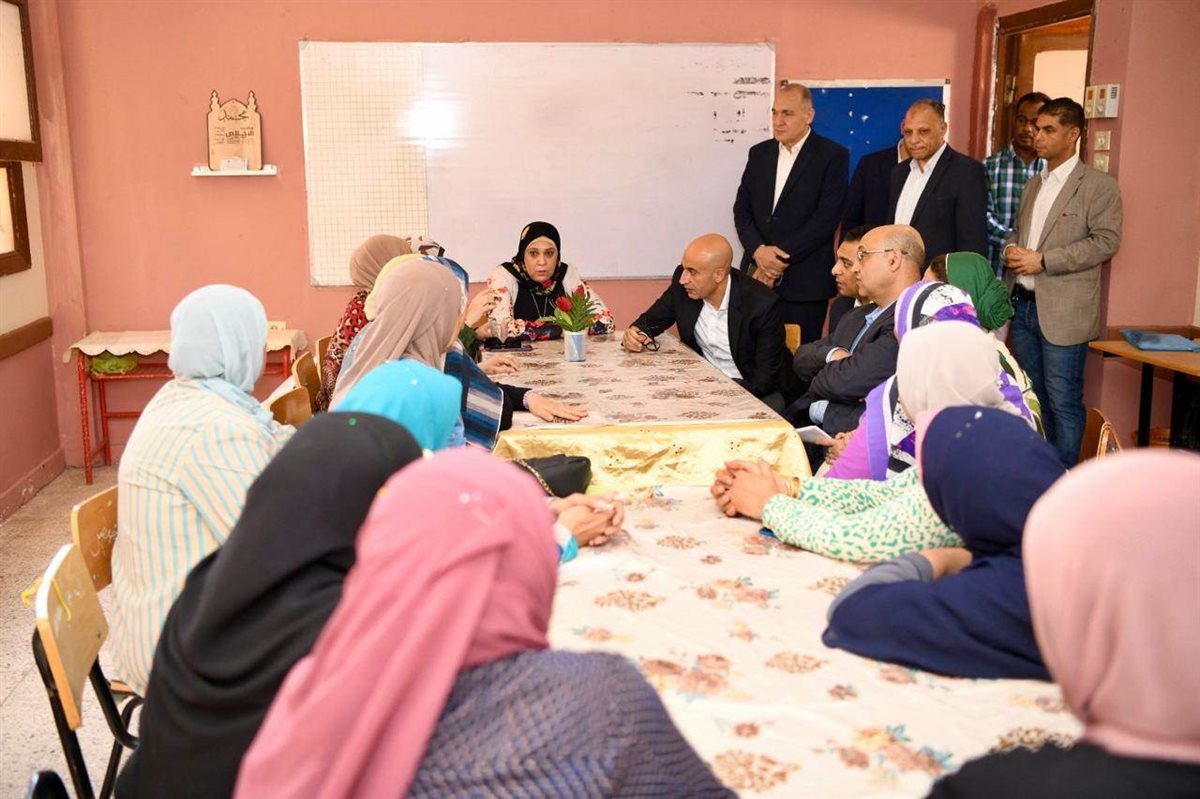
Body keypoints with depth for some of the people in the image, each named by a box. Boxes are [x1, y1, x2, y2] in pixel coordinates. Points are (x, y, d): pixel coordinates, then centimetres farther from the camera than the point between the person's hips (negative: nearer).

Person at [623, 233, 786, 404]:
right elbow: (653, 318, 9)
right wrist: (636, 333, -15)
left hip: (747, 386, -3)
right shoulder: (682, 286, -9)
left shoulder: (762, 305, -21)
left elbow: (765, 379, -18)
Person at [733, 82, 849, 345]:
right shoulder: (759, 153, 14)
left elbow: (827, 217, -10)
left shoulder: (833, 156, -2)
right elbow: (742, 209, 9)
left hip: (804, 282, -4)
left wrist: (781, 257, -13)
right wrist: (758, 250, -9)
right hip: (758, 276, 4)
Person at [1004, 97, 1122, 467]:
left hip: (1062, 311, -7)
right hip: (1023, 304, 7)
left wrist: (1043, 261, -17)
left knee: (1063, 403, -3)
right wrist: (1011, 248, -1)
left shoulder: (1099, 185, -5)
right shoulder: (1033, 184, 17)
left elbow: (1106, 241, -13)